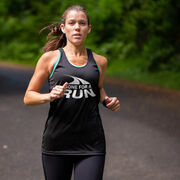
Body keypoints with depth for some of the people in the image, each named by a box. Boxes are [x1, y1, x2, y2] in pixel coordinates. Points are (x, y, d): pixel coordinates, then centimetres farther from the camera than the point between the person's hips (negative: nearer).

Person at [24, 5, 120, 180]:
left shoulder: (99, 61, 9)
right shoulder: (50, 58, 2)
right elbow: (28, 97, 4)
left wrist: (108, 101, 7)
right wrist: (49, 96, -16)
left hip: (91, 145, 1)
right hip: (56, 143, -1)